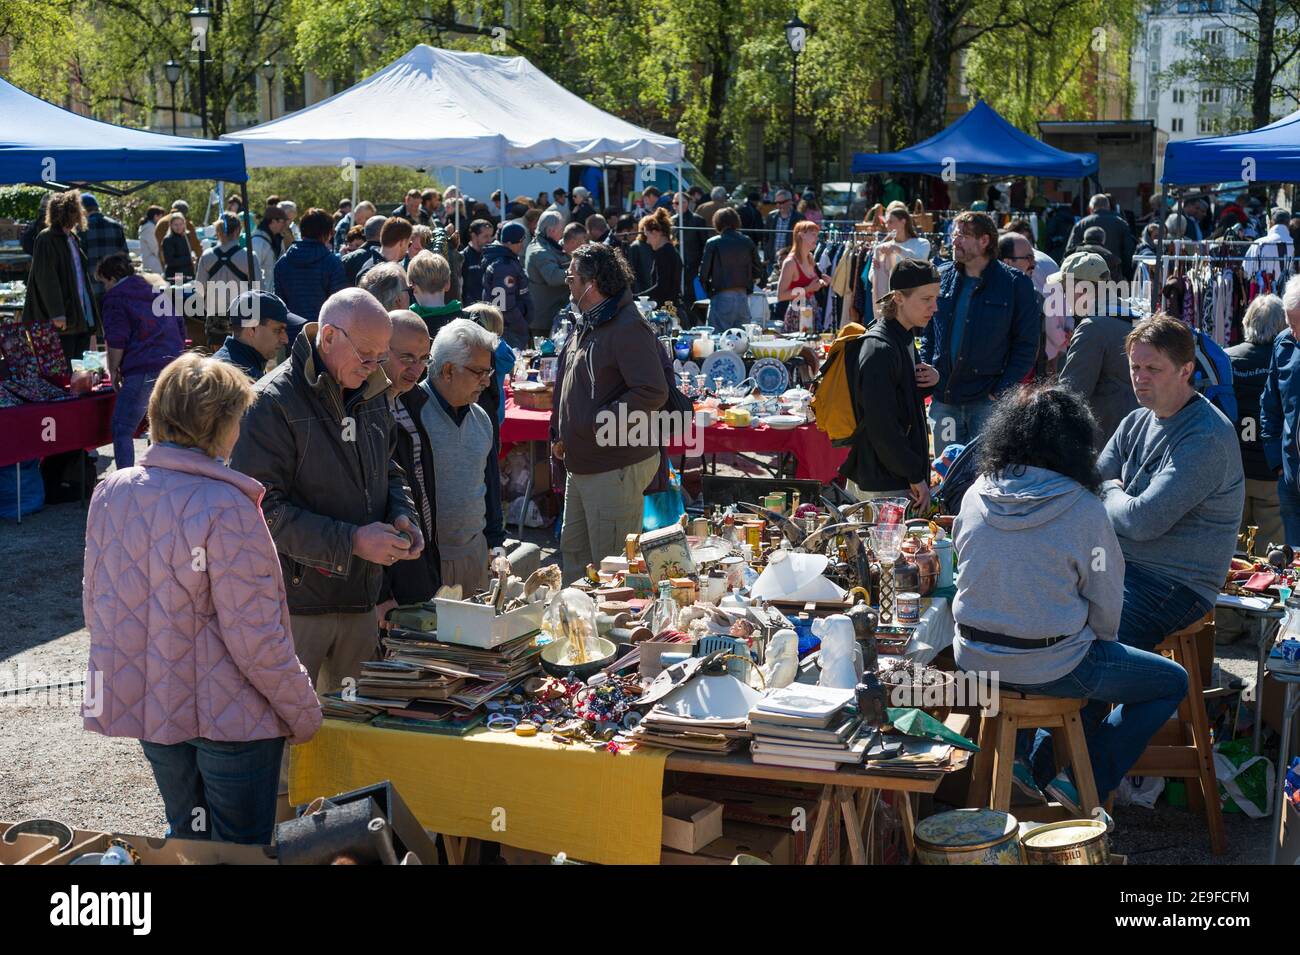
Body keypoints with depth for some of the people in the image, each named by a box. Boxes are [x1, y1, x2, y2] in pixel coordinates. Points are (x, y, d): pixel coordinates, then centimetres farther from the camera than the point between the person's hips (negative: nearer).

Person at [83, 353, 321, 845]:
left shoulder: (110, 493, -3)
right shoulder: (225, 508, -22)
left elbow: (96, 606, 7)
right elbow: (254, 635, -20)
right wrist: (303, 711, -8)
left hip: (148, 707, 6)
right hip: (230, 716, -6)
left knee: (186, 840, 22)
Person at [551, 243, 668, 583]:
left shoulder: (629, 329, -17)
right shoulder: (586, 326, 15)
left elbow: (652, 393, -25)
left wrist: (599, 423, -22)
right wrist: (559, 433, 15)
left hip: (617, 468, -10)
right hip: (581, 462, 10)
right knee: (573, 549, 19)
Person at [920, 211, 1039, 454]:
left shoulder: (1016, 284, -4)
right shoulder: (942, 278, 9)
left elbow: (1027, 345, -3)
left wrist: (1002, 392, -11)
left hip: (987, 400, -4)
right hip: (943, 398, 4)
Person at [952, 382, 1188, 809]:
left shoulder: (976, 495, -2)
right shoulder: (1083, 509, -16)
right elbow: (1106, 607, -8)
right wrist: (1102, 641, 15)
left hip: (973, 657, 6)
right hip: (1046, 666, -6)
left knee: (1095, 661, 34)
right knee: (1172, 682, 14)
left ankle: (1027, 757, 21)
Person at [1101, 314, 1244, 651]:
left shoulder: (1206, 438, -16)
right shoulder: (1136, 422, 12)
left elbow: (1145, 521, -21)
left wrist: (1111, 492, -1)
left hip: (1174, 584, -8)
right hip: (1119, 564, 8)